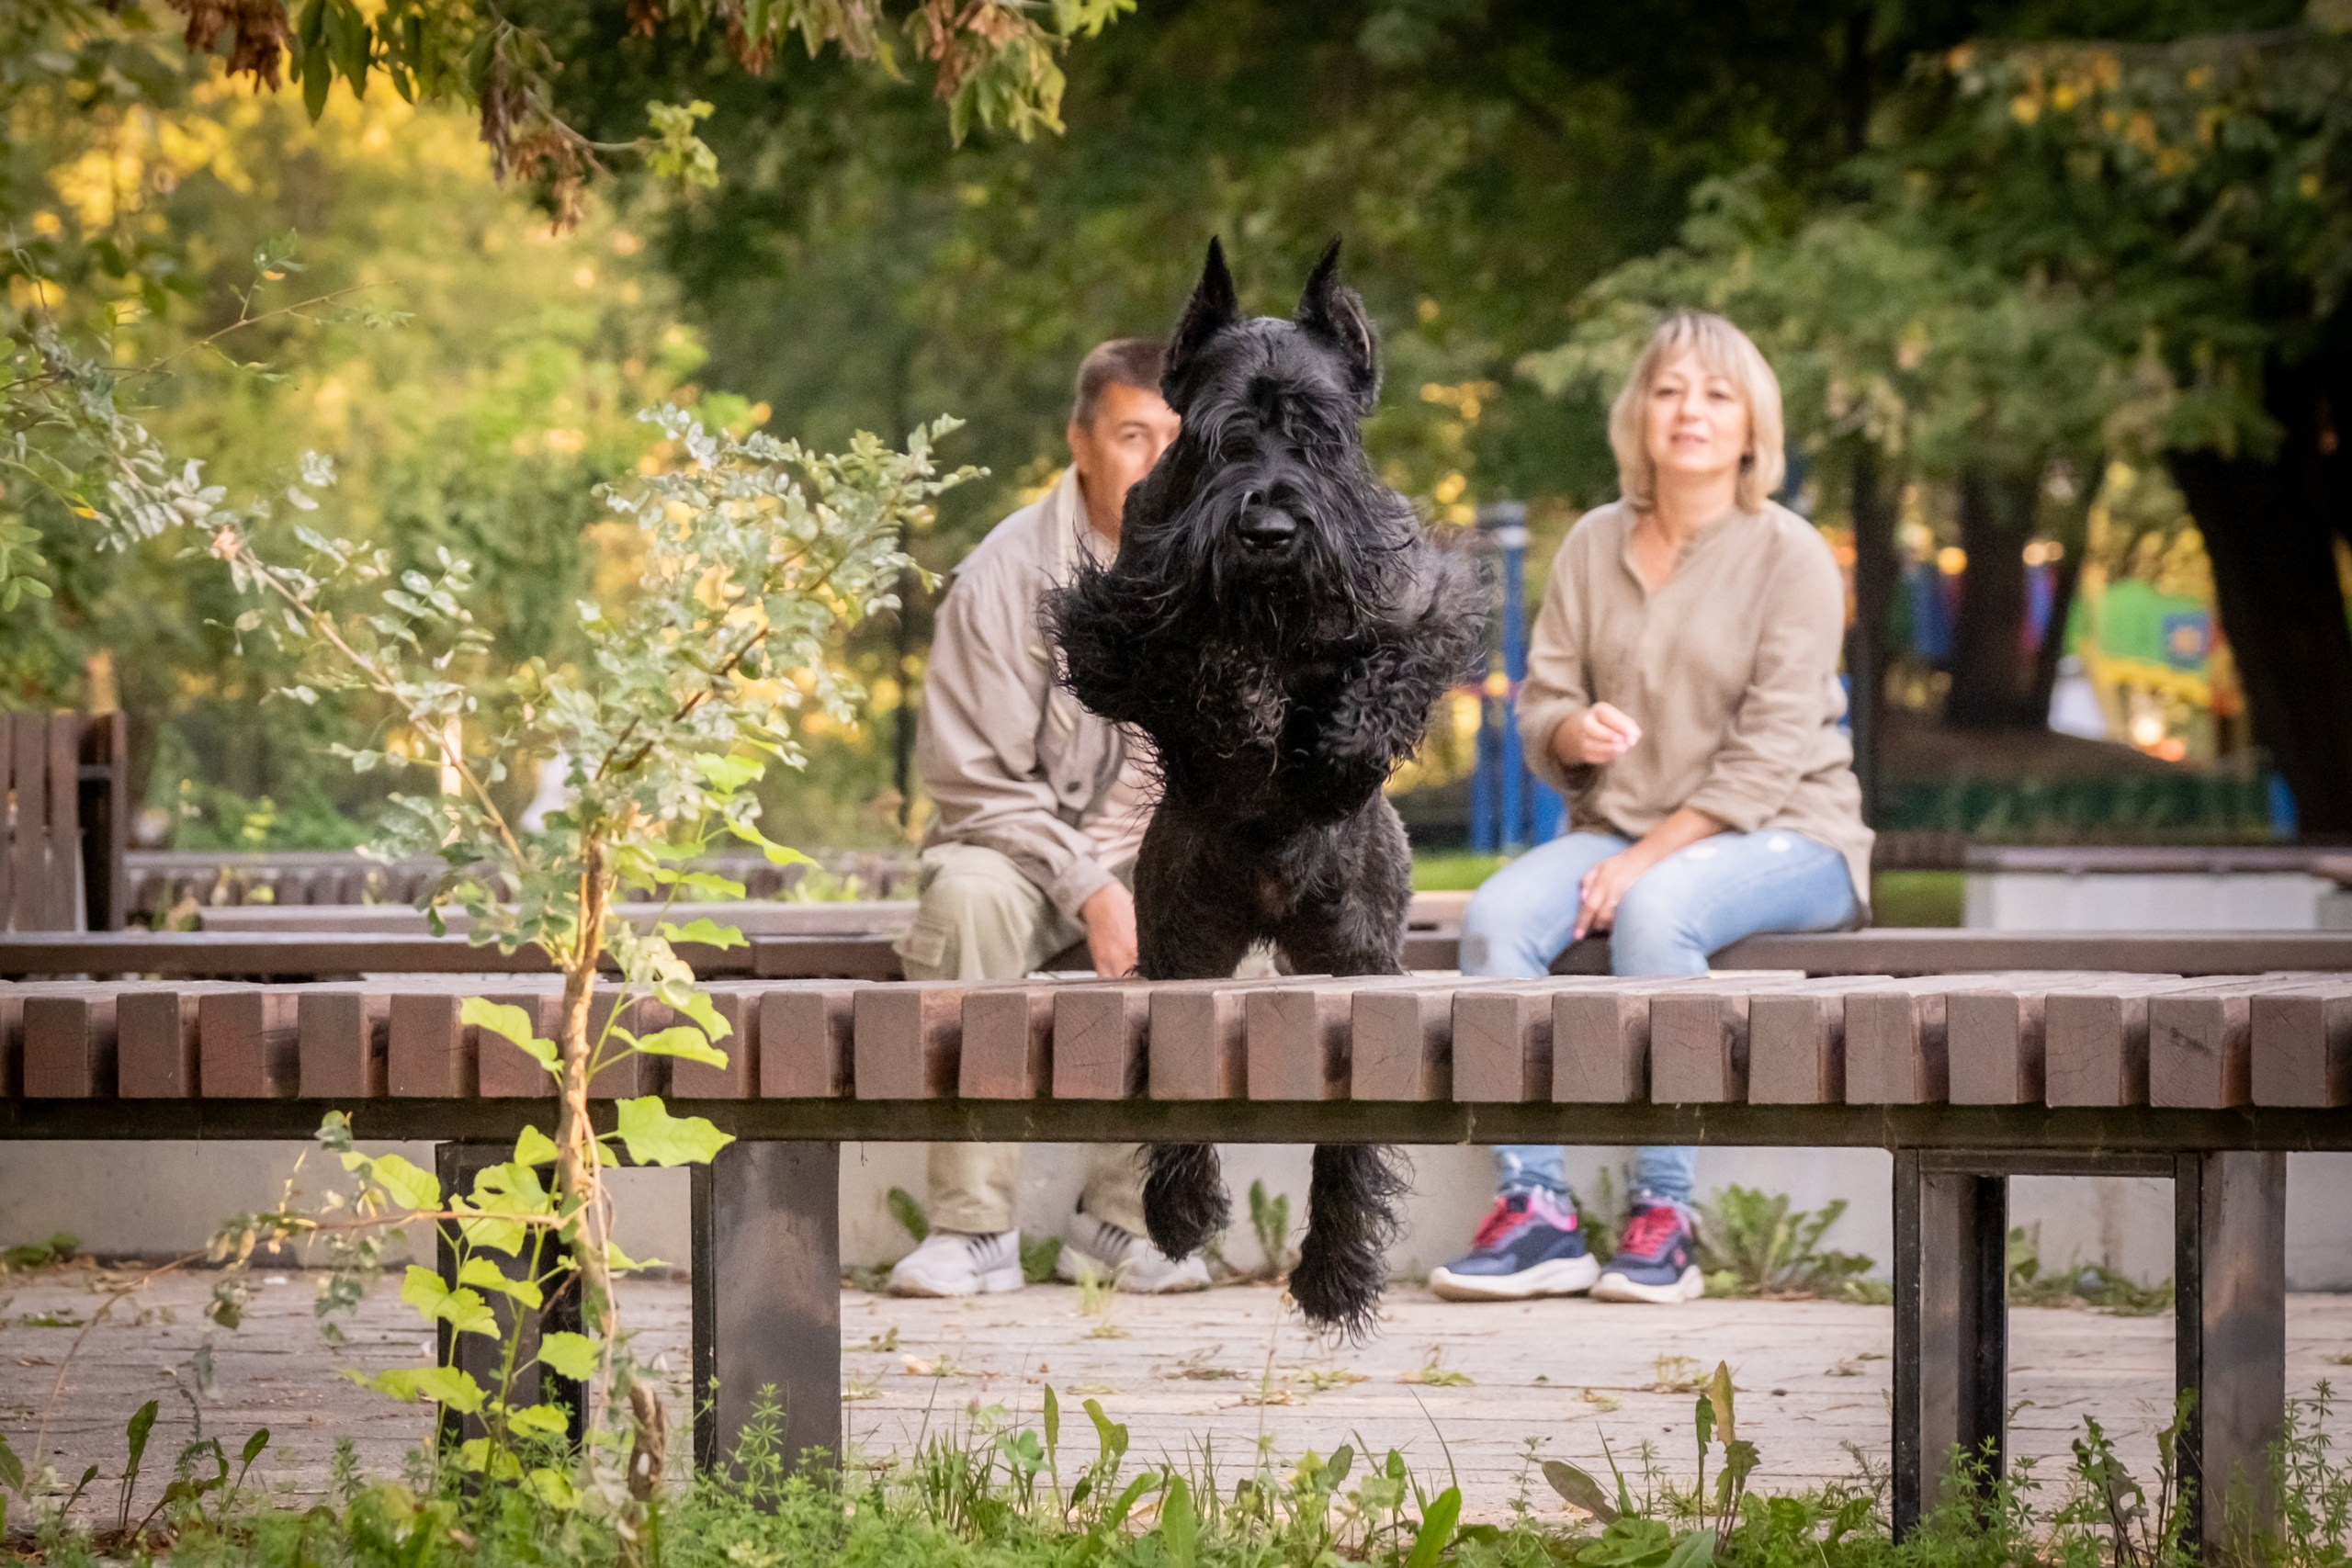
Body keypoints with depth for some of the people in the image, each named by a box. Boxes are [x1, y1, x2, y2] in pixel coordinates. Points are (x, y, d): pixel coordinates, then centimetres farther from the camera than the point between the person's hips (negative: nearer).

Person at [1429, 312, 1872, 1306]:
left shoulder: (1790, 557, -6)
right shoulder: (1594, 545, 9)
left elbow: (1768, 759, -12)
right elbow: (1539, 704, 10)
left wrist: (1645, 857, -19)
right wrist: (1575, 730, -15)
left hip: (1780, 836, -5)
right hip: (1622, 827, 5)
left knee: (1655, 912, -37)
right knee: (1496, 917, -25)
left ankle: (1663, 1215, -30)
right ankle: (1535, 1209, -27)